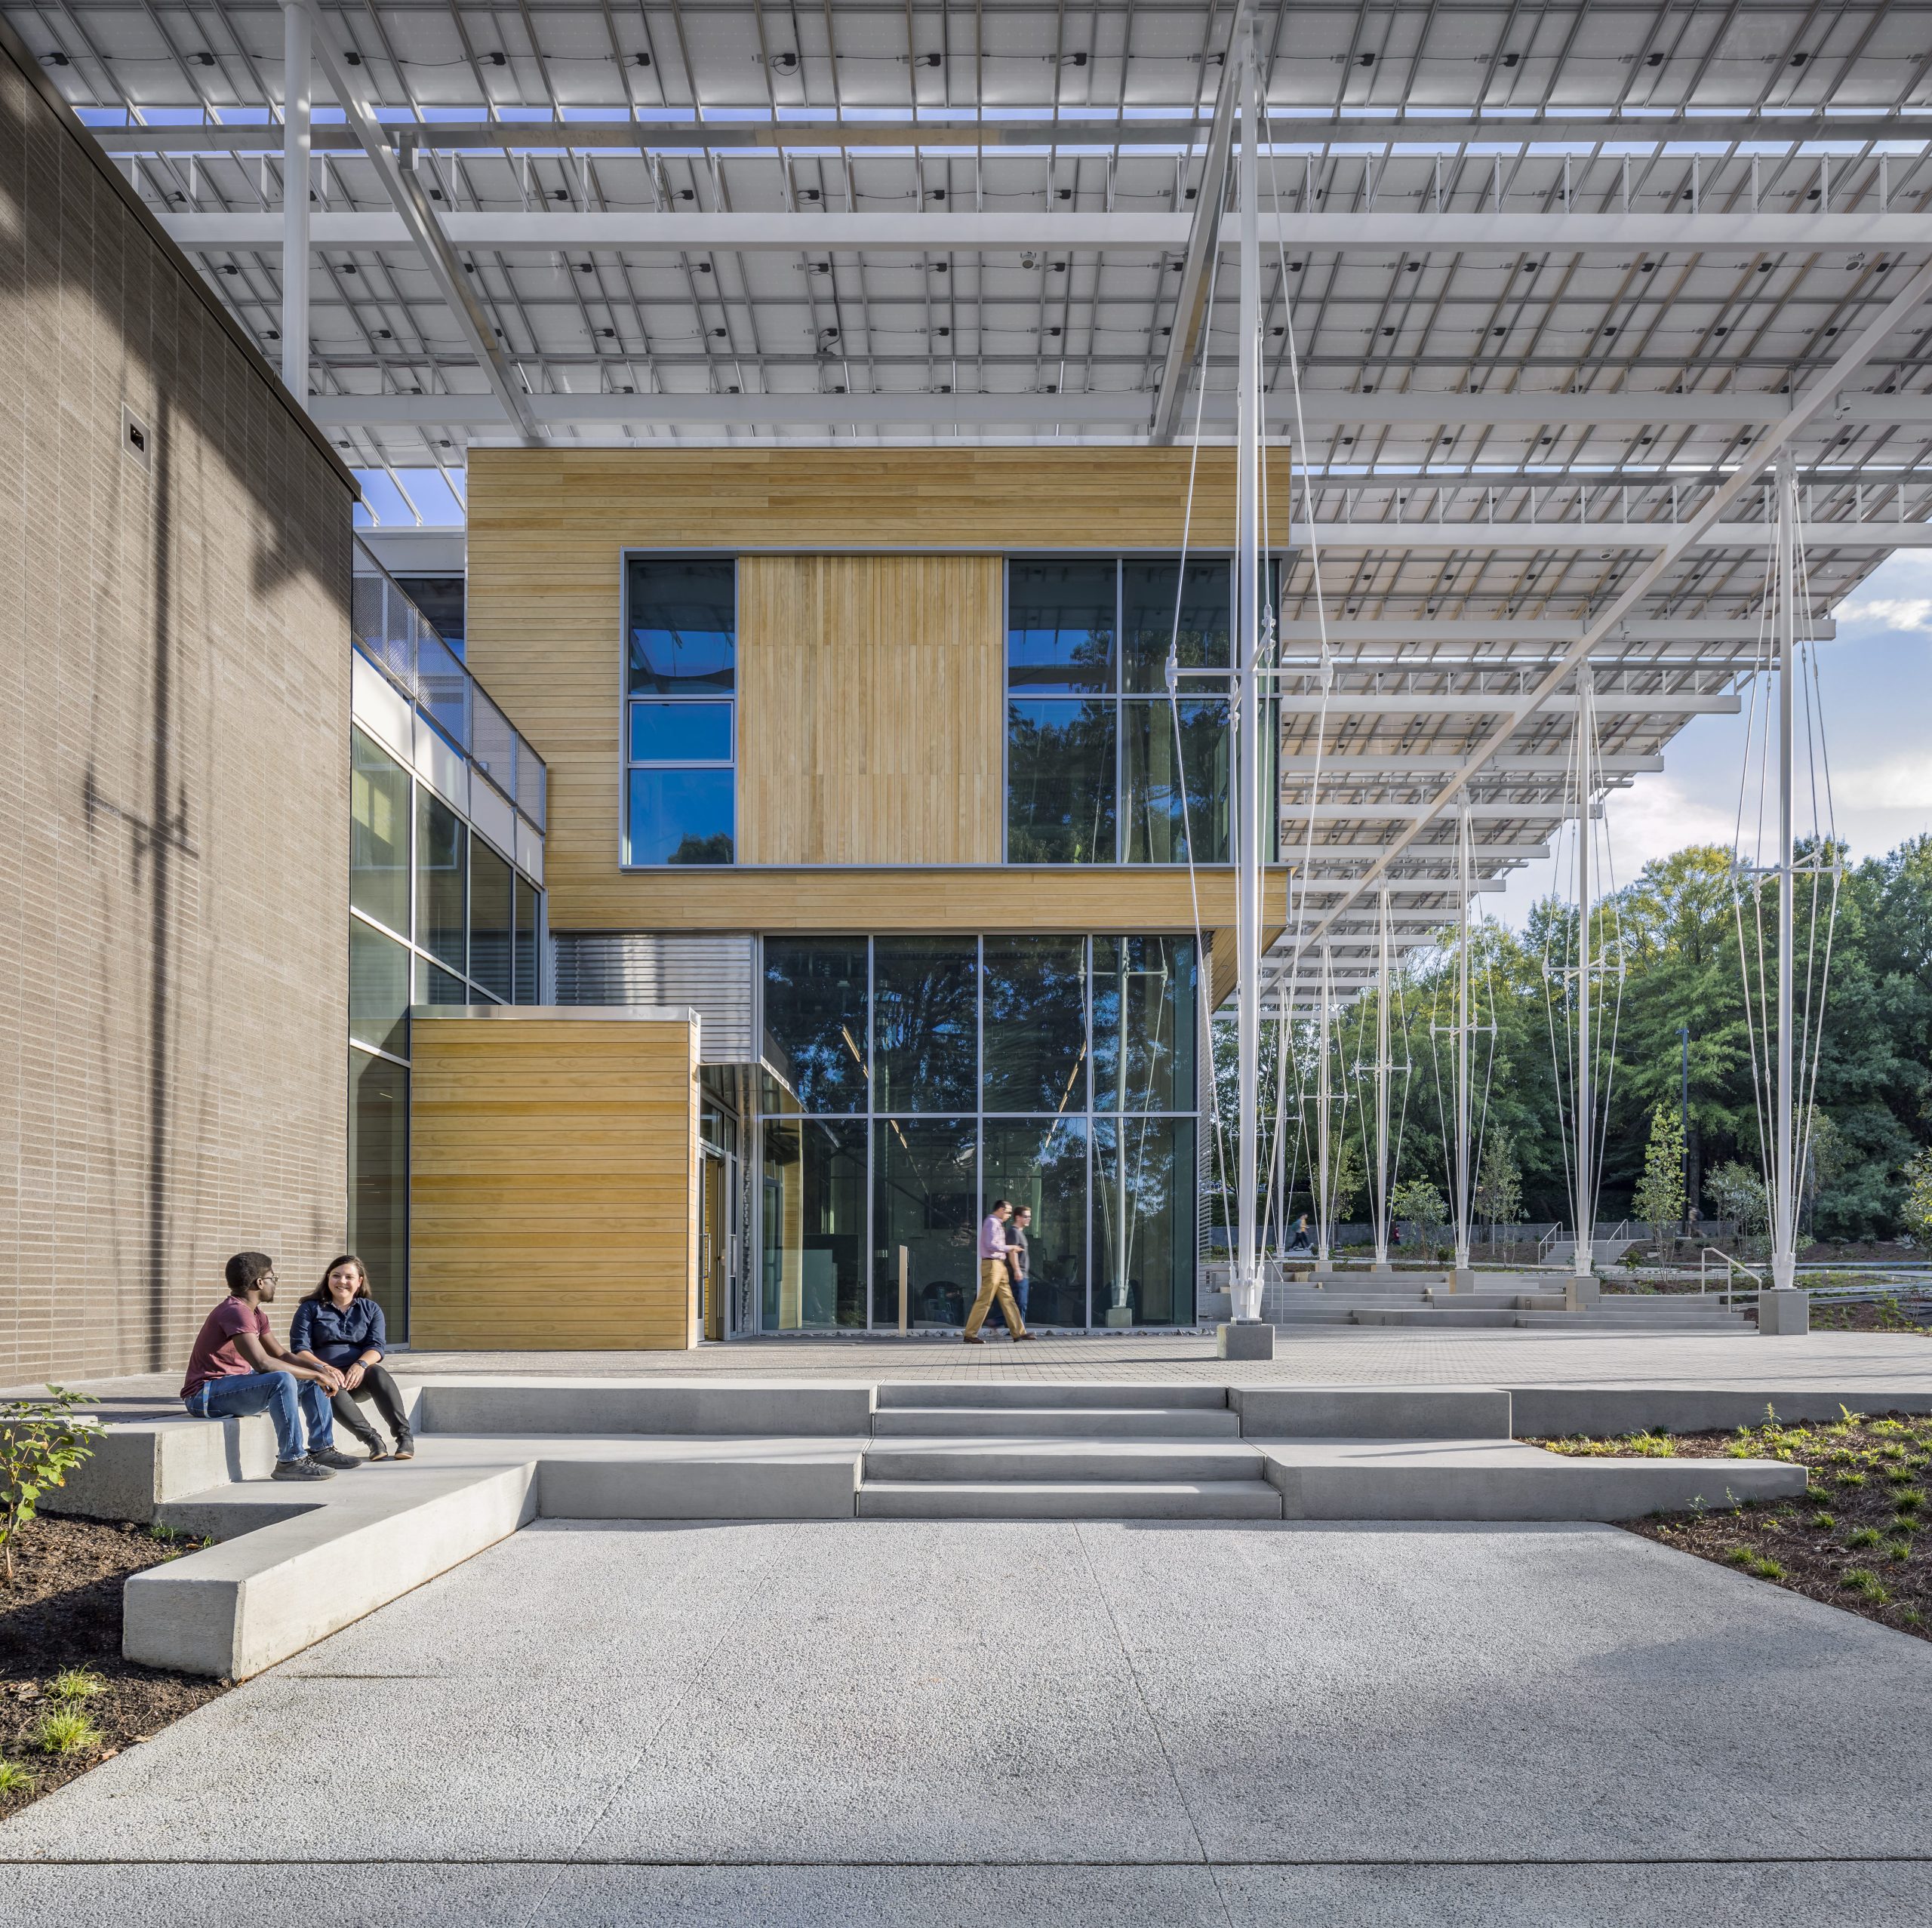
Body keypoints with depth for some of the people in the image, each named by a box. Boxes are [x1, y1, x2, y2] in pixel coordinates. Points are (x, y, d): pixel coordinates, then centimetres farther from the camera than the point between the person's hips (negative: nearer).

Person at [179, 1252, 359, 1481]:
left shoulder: (256, 1315, 12)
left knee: (312, 1379, 11)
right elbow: (262, 1362, -32)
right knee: (283, 1380, -34)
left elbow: (281, 1354, 15)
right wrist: (316, 1374, -25)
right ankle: (290, 1460, -27)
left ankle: (321, 1448, 11)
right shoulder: (235, 1312, -22)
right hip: (206, 1396, -11)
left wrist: (320, 1370, -4)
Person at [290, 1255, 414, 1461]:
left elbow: (377, 1346, 2)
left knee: (378, 1372, -33)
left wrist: (361, 1365, -21)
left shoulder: (371, 1309, 16)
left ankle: (404, 1435, -38)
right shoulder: (310, 1309, 11)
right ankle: (371, 1438, -47)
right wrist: (325, 1367, -20)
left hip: (359, 1376, 2)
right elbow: (300, 1349, -1)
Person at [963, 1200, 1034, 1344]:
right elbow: (990, 1245, -21)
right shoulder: (992, 1222, -12)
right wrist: (1008, 1248, -12)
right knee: (984, 1301, -7)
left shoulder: (997, 1223, 18)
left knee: (1007, 1299, 9)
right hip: (992, 1264, -10)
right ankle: (970, 1334, -3)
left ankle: (1018, 1332, 10)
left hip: (999, 1265, 10)